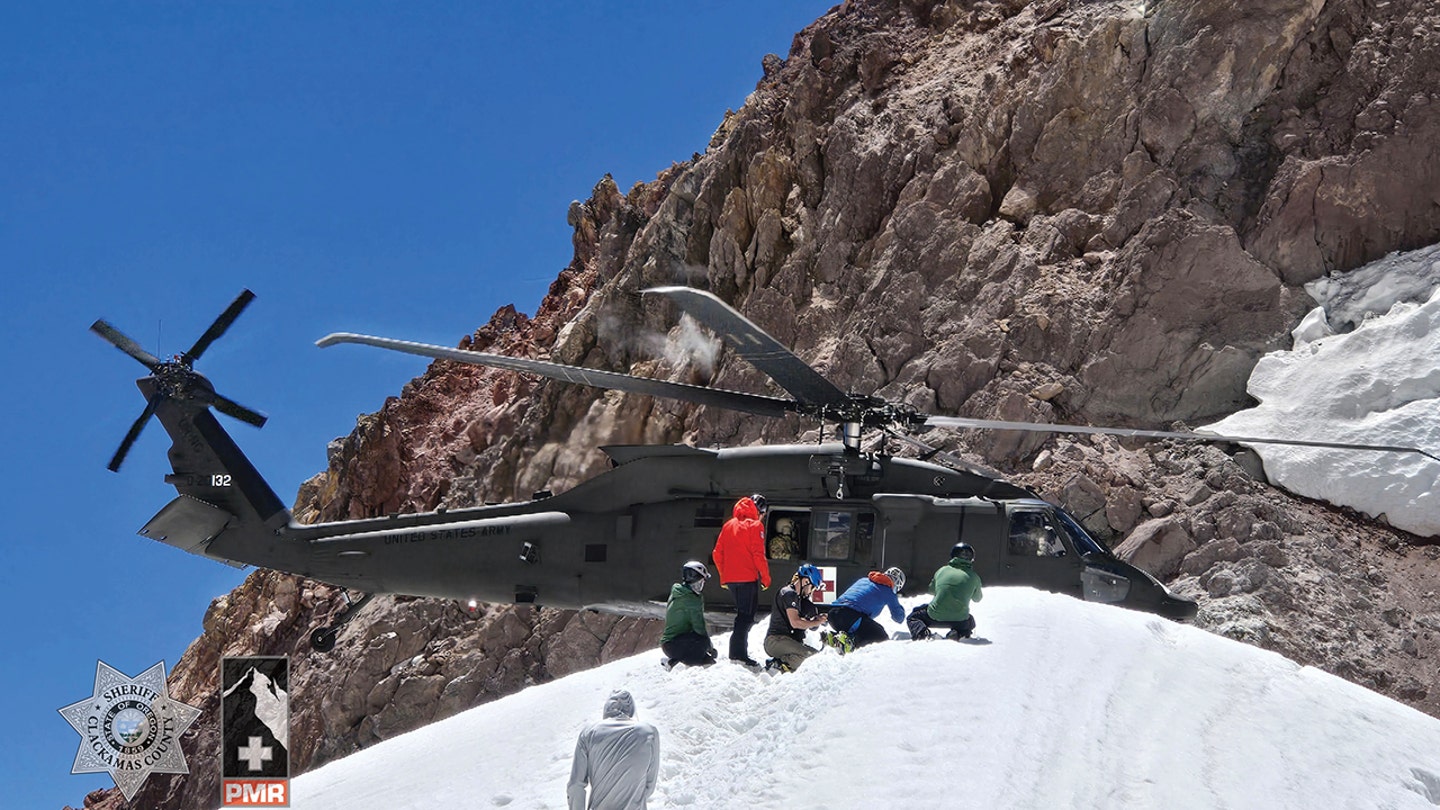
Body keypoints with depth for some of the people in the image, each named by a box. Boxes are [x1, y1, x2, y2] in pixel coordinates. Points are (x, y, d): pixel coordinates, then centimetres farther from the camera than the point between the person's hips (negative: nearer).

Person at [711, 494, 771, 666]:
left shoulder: (729, 525, 14)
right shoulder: (755, 525, -6)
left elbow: (718, 553, 14)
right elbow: (758, 554, -14)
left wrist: (723, 576, 20)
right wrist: (765, 577, -6)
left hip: (730, 579, 7)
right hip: (748, 578, -7)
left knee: (743, 614, 18)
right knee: (746, 616, -3)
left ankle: (738, 651, 17)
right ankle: (738, 653, -10)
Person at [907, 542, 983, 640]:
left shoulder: (942, 571, 6)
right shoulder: (974, 577, 3)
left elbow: (931, 589, 23)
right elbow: (977, 598, 21)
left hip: (935, 617, 0)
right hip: (960, 620, 0)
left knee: (912, 617, 26)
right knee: (970, 622, 36)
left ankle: (920, 630, -10)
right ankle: (959, 632, 0)